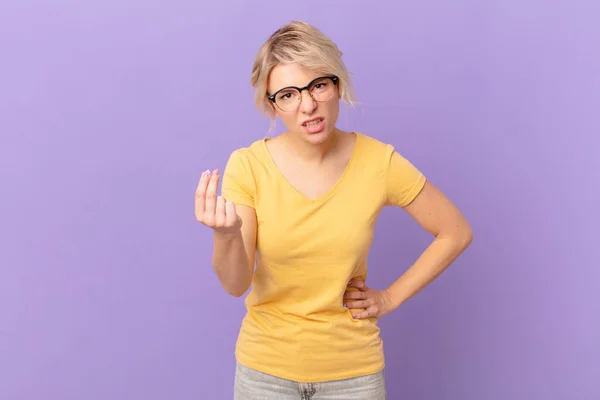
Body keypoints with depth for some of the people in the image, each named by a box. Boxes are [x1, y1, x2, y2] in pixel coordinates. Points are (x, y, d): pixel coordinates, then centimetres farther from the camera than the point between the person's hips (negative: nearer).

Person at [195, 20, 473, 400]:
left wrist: (391, 298, -5)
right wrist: (226, 235, -37)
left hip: (351, 369, 0)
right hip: (266, 367, 0)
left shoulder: (379, 162, -14)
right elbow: (235, 284, -17)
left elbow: (456, 233, -2)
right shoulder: (248, 165, -14)